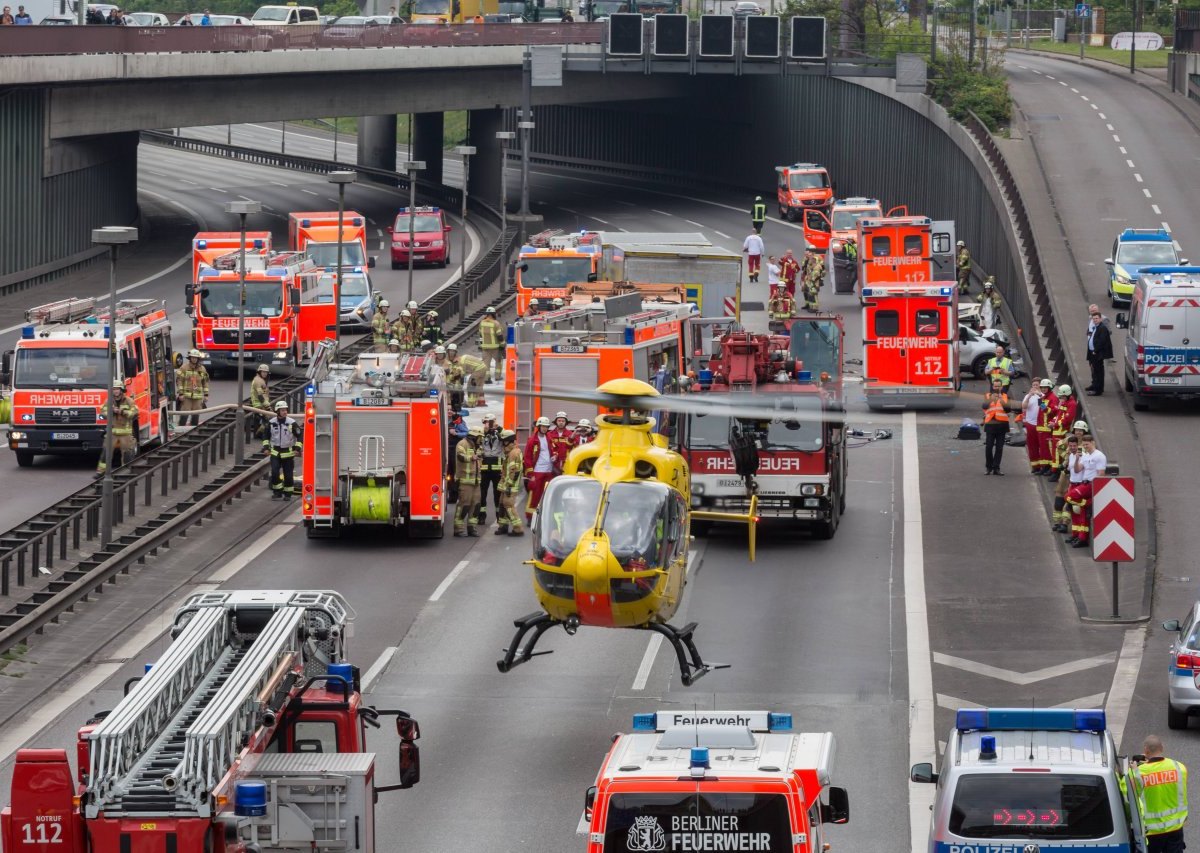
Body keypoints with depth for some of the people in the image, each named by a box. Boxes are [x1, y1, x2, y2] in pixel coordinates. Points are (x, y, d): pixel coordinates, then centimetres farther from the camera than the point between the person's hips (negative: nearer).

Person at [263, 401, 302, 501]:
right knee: (274, 473, -11)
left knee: (288, 475, 3)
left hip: (288, 453, -2)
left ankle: (288, 494, 16)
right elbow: (266, 435, 13)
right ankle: (277, 492, 3)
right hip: (275, 452, 2)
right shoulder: (271, 423, -1)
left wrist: (297, 448, -11)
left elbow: (300, 435, -3)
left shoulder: (292, 423, -9)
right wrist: (266, 447, 4)